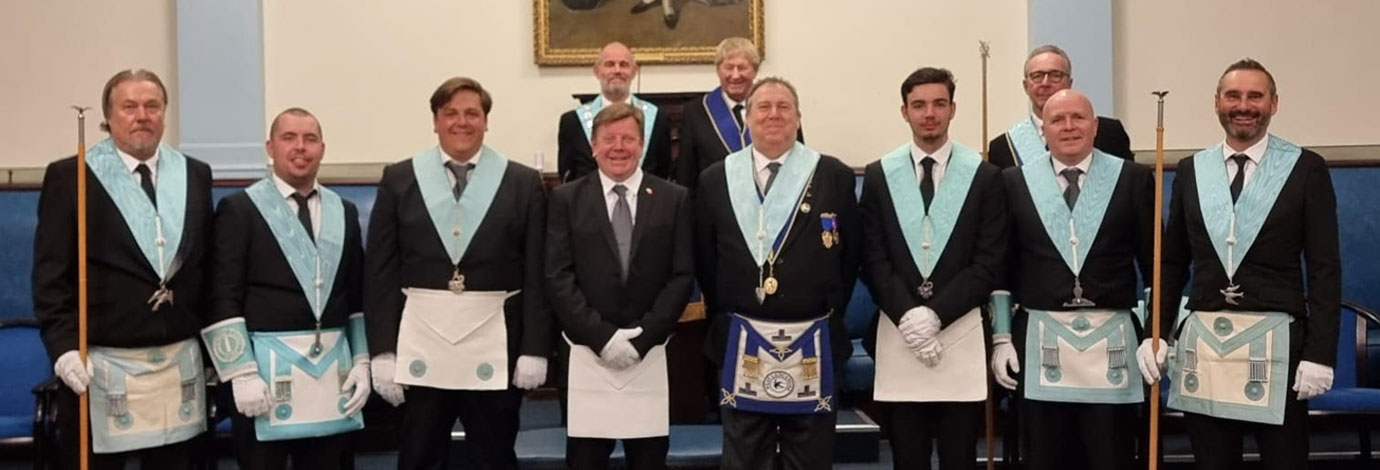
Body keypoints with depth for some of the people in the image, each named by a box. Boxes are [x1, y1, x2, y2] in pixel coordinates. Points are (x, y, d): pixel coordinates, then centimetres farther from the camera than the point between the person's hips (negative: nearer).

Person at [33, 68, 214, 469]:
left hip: (180, 363, 3)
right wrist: (63, 346, -14)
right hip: (100, 365, -3)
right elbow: (51, 273, -4)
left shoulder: (195, 175, 9)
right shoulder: (69, 177, -2)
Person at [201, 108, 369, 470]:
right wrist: (242, 374, -13)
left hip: (333, 369, 4)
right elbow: (222, 300, -6)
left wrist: (361, 362, 7)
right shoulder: (239, 208, 0)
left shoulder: (344, 212, 13)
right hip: (266, 368, -4)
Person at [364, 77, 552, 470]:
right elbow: (380, 272, 3)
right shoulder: (400, 179, 5)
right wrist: (382, 350, -2)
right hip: (421, 346, 1)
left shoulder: (523, 183, 2)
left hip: (496, 347, -1)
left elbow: (538, 275, 0)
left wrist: (535, 348, -5)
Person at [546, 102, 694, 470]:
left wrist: (643, 337, -9)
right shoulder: (566, 199, 5)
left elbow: (682, 276, 1)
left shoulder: (674, 199, 6)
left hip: (651, 354, 1)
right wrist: (601, 336, -11)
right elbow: (558, 278, -1)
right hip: (586, 354, 0)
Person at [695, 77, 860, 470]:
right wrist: (722, 314, 6)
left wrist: (830, 312, 2)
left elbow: (851, 255, 4)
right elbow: (704, 260, 9)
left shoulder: (834, 176, 0)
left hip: (812, 343, 0)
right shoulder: (715, 179, 4)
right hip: (741, 343, 1)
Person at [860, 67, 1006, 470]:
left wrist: (936, 314, -12)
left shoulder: (984, 175, 3)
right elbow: (873, 260, 2)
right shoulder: (878, 175, 7)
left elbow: (990, 263, -3)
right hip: (898, 334, 1)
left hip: (961, 334, -1)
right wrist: (906, 315, -12)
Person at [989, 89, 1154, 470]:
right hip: (1040, 343, 1)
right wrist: (1001, 337, 4)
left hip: (1112, 342, 0)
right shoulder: (1014, 182, 5)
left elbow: (1153, 262, 5)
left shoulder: (1133, 179, 4)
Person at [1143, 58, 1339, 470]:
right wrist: (1156, 333, 5)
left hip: (1276, 344, -3)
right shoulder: (1191, 170, 8)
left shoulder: (1306, 169, 0)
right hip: (1202, 344, 3)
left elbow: (1325, 269, -3)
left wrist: (1320, 352, -9)